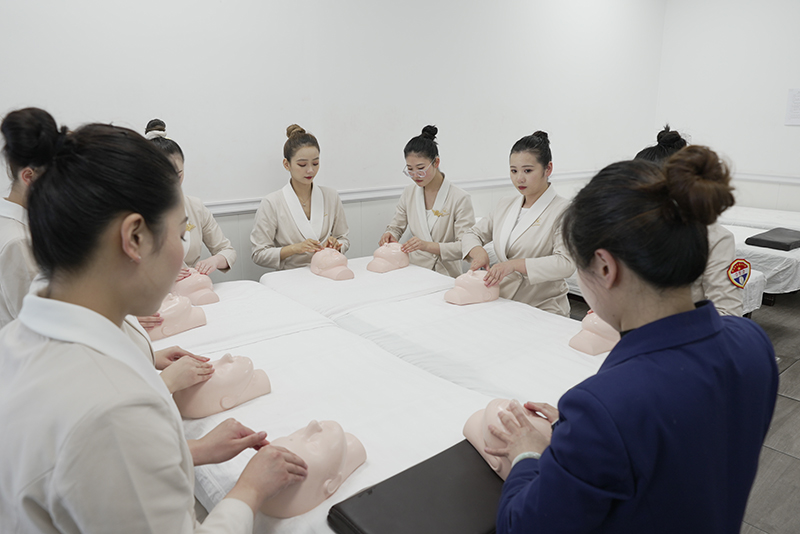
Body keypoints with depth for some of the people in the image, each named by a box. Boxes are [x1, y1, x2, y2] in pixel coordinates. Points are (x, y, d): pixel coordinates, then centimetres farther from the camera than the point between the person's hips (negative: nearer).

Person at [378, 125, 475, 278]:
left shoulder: (460, 198, -7)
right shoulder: (409, 193, 9)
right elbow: (396, 227, 19)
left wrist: (428, 245, -27)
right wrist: (389, 236, -5)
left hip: (445, 275, -3)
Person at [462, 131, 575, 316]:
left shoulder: (562, 210, -5)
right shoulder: (504, 206, 14)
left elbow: (566, 263, -17)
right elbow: (472, 235, 19)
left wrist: (515, 264, -27)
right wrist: (478, 251, -5)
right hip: (502, 304, 5)